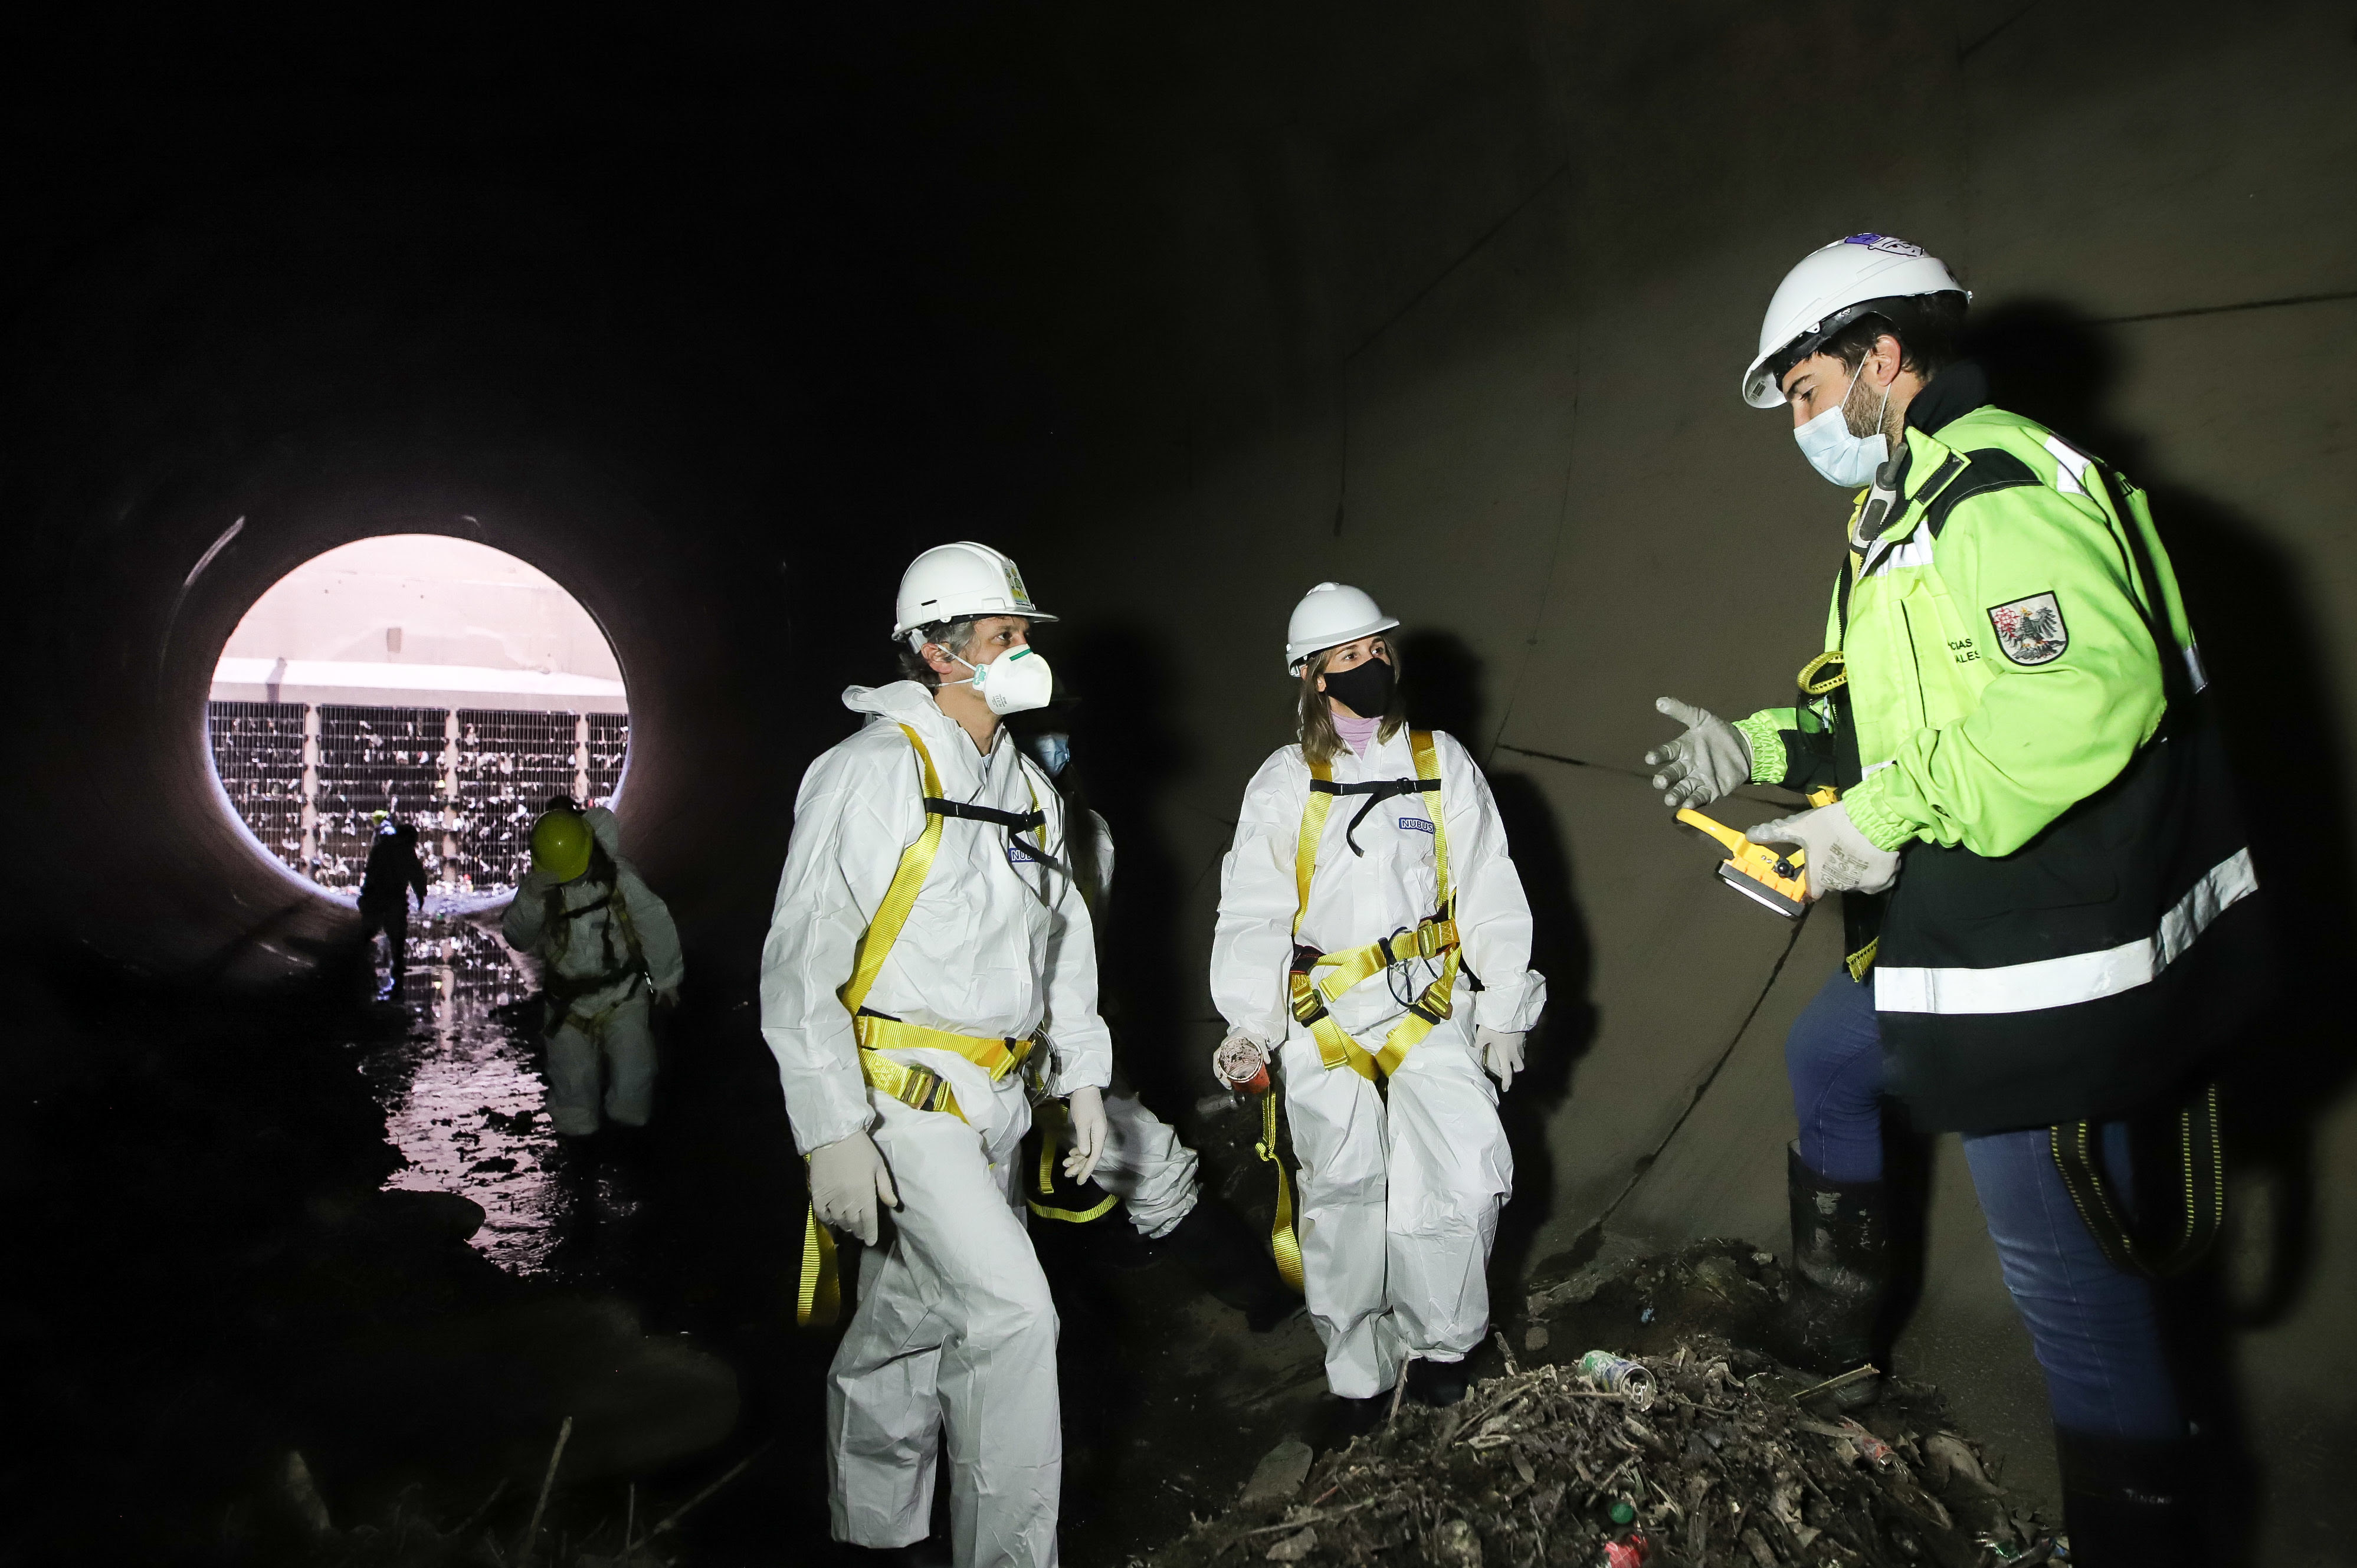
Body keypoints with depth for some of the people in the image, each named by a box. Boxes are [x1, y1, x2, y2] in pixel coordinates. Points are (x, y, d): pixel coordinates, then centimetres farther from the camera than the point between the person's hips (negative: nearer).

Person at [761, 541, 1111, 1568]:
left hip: (992, 1098, 7)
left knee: (913, 1325, 17)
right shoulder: (872, 772, -14)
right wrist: (832, 1134, -20)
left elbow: (1064, 937, 19)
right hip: (900, 1097, -7)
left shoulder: (1028, 785, 11)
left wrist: (1083, 1076, 14)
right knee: (1011, 1314, -12)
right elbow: (801, 967, -16)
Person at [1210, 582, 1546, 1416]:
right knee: (1344, 1191, -3)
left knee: (1465, 1173, -12)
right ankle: (1359, 1369, 16)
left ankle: (1438, 1340, 12)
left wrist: (1502, 1007, 7)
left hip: (1430, 1004, 1)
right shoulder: (1283, 784, 6)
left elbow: (1490, 893, 10)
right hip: (1325, 1013, 0)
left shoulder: (1442, 764, 8)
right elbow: (1252, 912, 7)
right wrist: (1249, 1022, -2)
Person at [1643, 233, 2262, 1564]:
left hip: (2046, 963, -11)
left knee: (2061, 1264, -2)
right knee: (1828, 1057, 28)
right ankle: (1839, 1327, 44)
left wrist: (1885, 818, -27)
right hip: (1965, 935, 11)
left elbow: (2088, 694, -32)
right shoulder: (1911, 506, 15)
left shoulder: (2000, 486, -18)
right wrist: (1761, 749, 15)